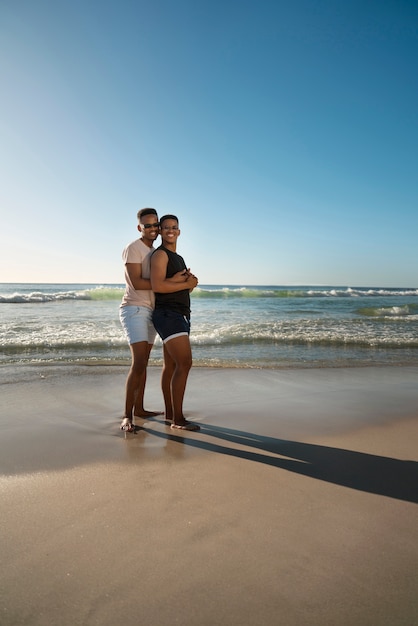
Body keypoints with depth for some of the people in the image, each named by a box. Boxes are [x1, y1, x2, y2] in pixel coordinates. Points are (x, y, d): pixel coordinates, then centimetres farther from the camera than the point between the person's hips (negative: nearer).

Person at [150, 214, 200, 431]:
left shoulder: (178, 258, 23)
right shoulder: (160, 254, -6)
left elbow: (187, 288, 22)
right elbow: (157, 286, -21)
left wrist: (190, 279, -2)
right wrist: (187, 283, -11)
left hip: (181, 316, 9)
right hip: (168, 315, -9)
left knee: (171, 366, 10)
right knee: (184, 363, -16)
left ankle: (170, 414, 15)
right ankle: (178, 418, -12)